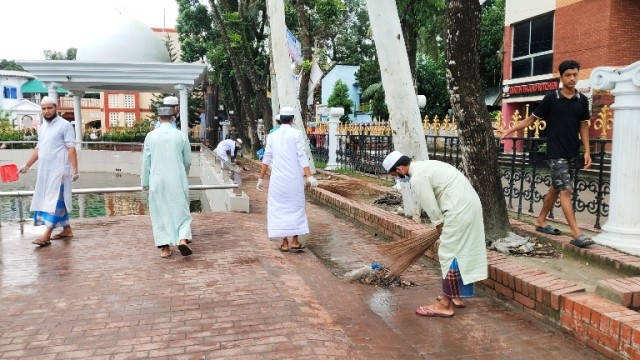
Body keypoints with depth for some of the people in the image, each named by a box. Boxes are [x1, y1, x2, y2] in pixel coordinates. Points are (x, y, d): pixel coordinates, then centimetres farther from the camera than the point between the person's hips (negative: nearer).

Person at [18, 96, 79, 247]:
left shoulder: (65, 125, -7)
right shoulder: (42, 127, 16)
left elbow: (71, 148, -12)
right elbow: (38, 149, 21)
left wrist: (74, 169, -19)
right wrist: (26, 165, 17)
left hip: (59, 170, -8)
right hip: (45, 170, 8)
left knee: (55, 200, -9)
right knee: (59, 200, 11)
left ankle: (46, 235, -12)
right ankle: (67, 230, 19)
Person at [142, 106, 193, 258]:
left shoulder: (151, 136, -2)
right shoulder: (181, 135, -2)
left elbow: (146, 161, 3)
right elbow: (188, 161, 6)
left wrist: (145, 182, 13)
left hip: (157, 181, 0)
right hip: (177, 181, 0)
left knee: (160, 212, 10)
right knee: (180, 210, 9)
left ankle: (165, 247, 10)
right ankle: (183, 239, -10)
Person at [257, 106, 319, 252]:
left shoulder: (272, 136, 6)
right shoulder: (297, 134, -3)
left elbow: (266, 159, 7)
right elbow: (302, 157, -11)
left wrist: (261, 178, 13)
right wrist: (310, 176, -13)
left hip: (277, 179, 2)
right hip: (294, 178, -2)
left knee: (279, 208, 8)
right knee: (296, 207, 10)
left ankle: (285, 243, 7)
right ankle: (294, 241, 9)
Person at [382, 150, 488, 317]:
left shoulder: (417, 177, -14)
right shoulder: (424, 166, 17)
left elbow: (431, 208, -11)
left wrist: (442, 230, 3)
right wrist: (443, 228, 24)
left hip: (459, 210, -10)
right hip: (469, 204, 10)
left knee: (448, 254, -3)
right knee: (458, 252, 18)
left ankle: (445, 305, 4)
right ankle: (456, 296, 29)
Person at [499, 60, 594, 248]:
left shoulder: (582, 100, 5)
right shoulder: (551, 98, -5)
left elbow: (584, 126, 10)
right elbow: (532, 118, 3)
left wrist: (587, 152, 4)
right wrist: (510, 130, -1)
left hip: (573, 153, 5)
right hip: (556, 153, -5)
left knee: (555, 188, 14)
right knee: (566, 190, -11)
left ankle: (541, 221, 29)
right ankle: (576, 234, -12)